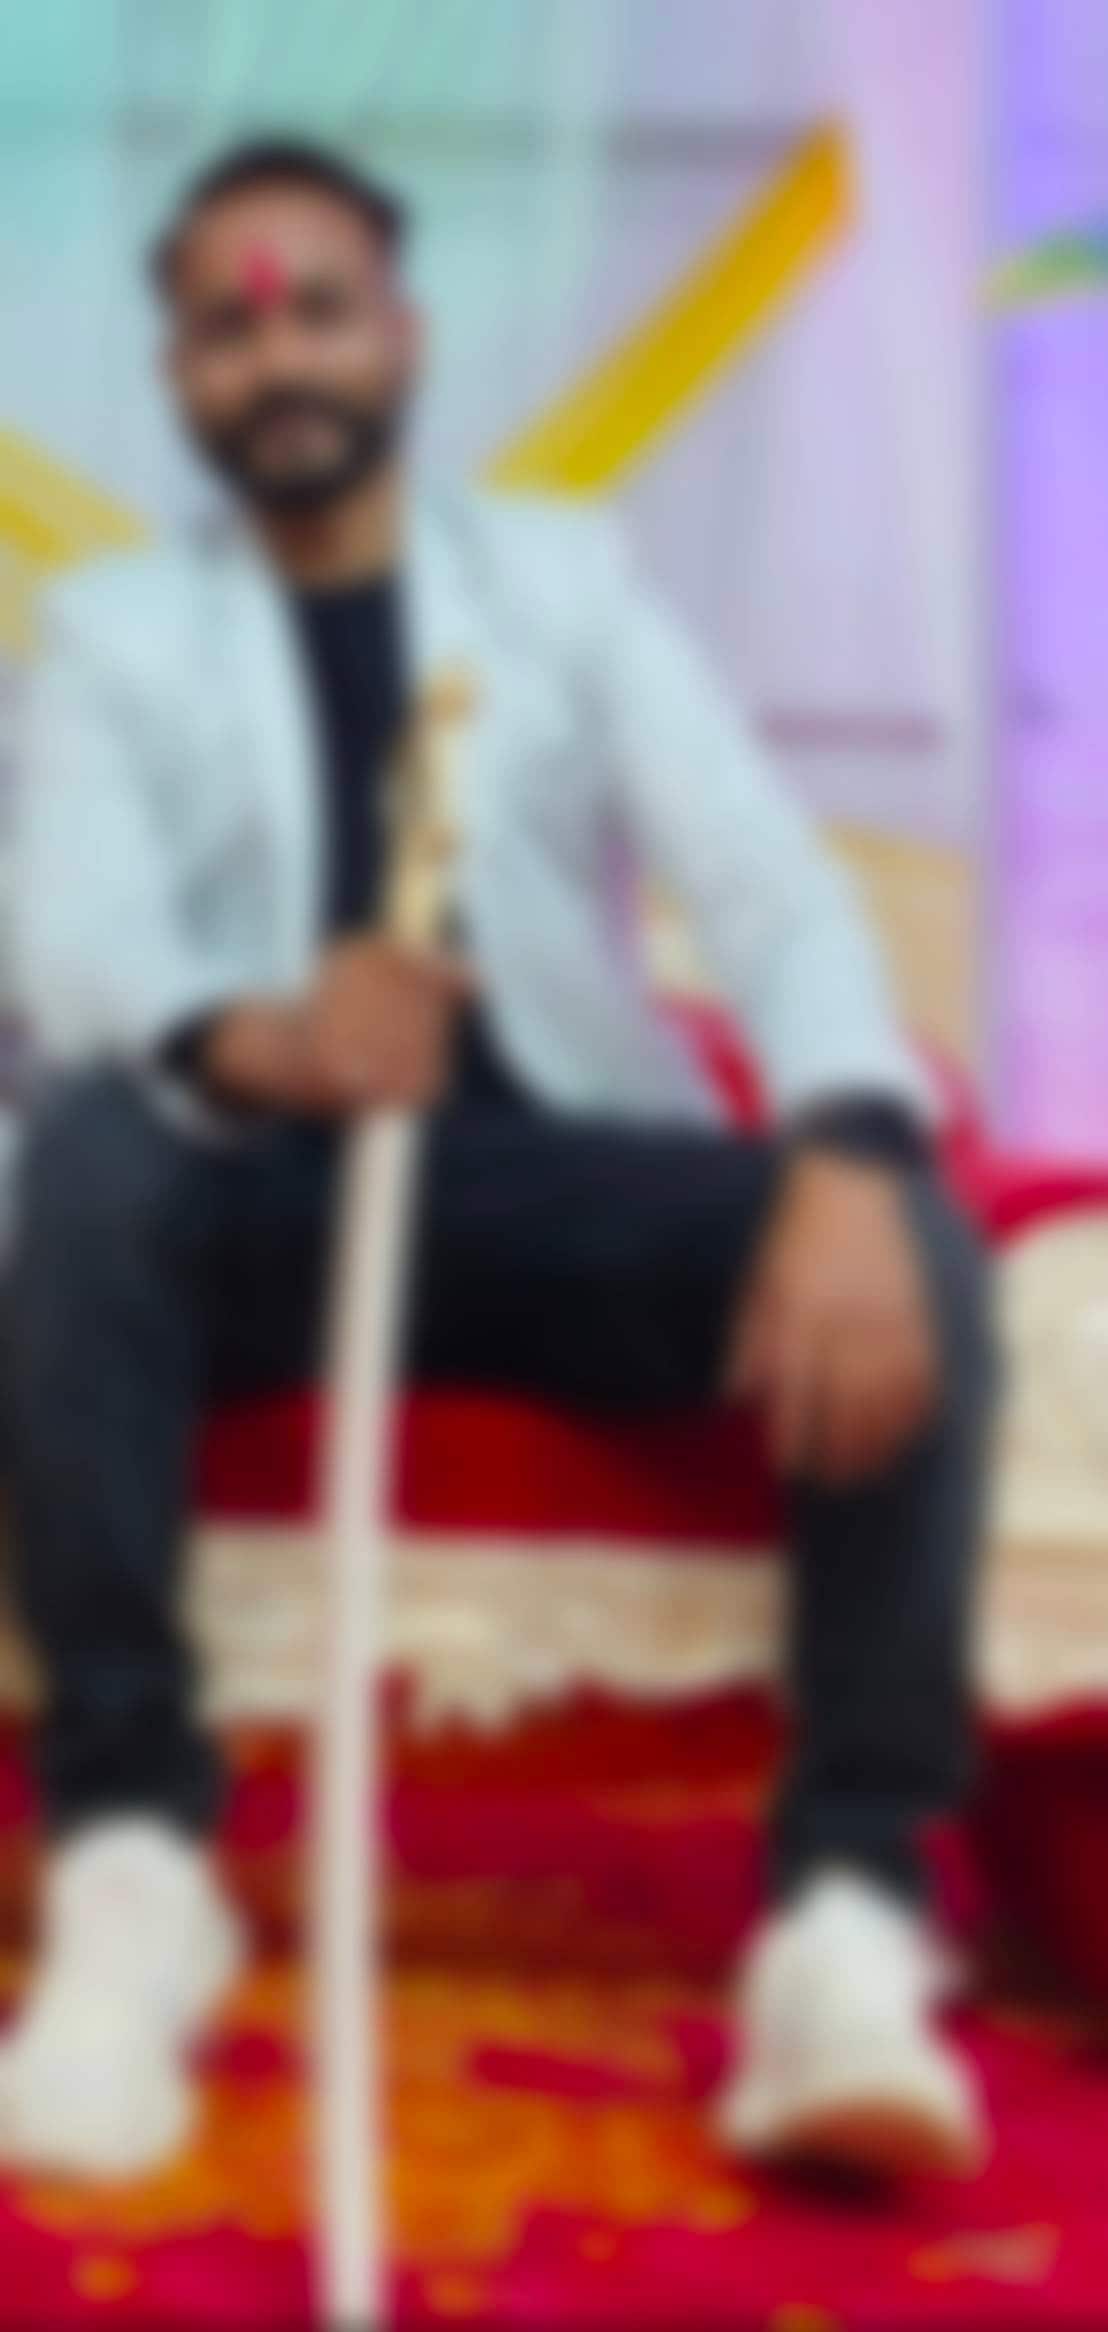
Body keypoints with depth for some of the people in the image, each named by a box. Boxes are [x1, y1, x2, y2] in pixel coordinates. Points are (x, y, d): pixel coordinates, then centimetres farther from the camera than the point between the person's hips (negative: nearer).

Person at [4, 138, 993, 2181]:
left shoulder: (570, 582, 14)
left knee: (905, 1241, -28)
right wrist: (245, 1039, -35)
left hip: (562, 1183, 1)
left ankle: (852, 1909, -33)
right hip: (263, 1184, 0)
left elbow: (772, 881, -3)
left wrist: (846, 1158, -26)